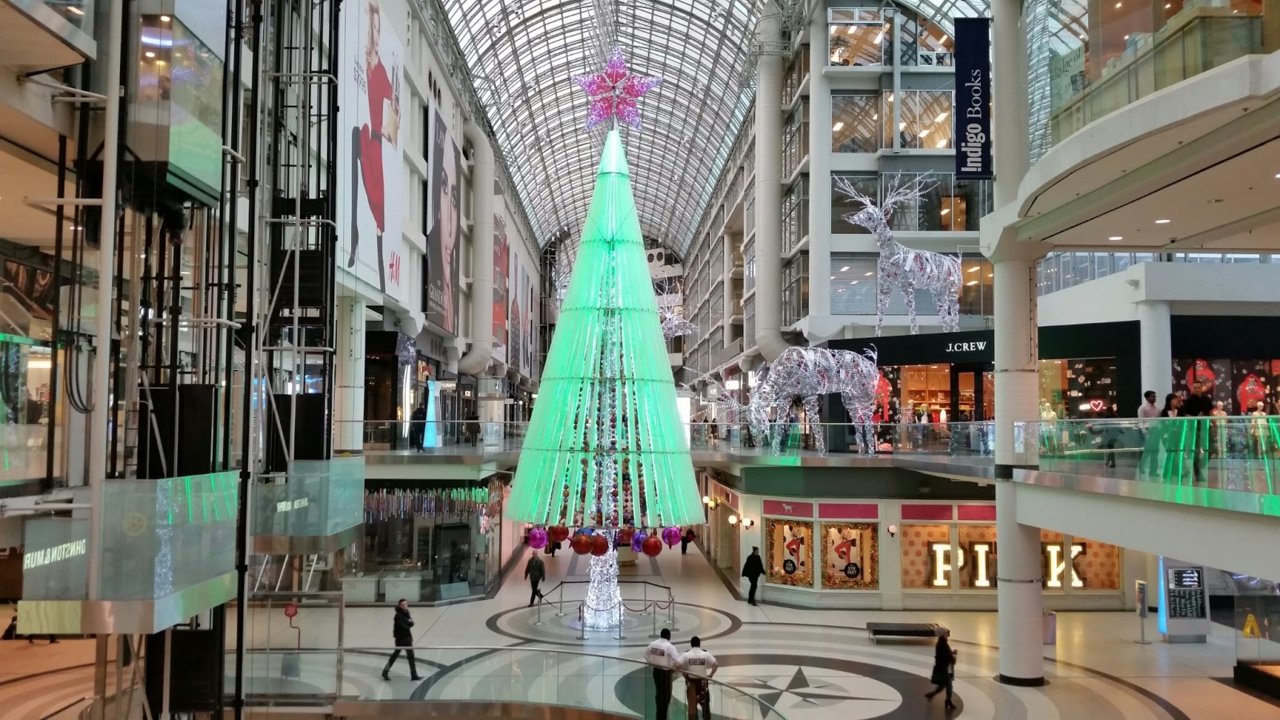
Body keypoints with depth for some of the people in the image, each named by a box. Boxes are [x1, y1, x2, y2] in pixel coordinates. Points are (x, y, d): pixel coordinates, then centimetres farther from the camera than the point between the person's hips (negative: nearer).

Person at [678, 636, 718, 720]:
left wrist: (685, 676, -2)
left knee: (692, 705, 6)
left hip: (690, 682, -1)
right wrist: (710, 675, 1)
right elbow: (716, 665, -10)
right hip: (703, 682, 1)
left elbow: (678, 666, -15)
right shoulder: (706, 654, -5)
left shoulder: (686, 655, -7)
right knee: (705, 705, 17)